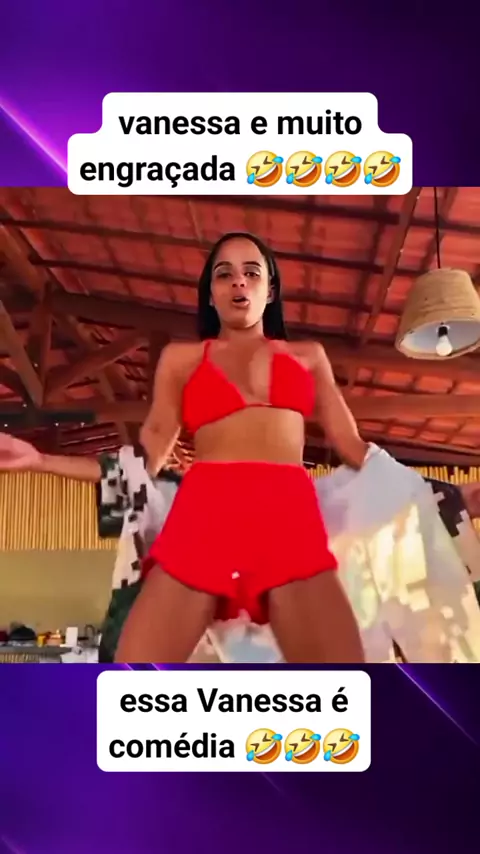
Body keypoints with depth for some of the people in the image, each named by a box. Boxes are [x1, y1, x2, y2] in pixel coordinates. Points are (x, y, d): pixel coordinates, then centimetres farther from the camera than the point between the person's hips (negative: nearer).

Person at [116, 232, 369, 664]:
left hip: (292, 518, 1)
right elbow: (150, 452, 14)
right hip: (202, 515, 0)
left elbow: (353, 446, 22)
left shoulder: (308, 356, 25)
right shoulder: (182, 358, 22)